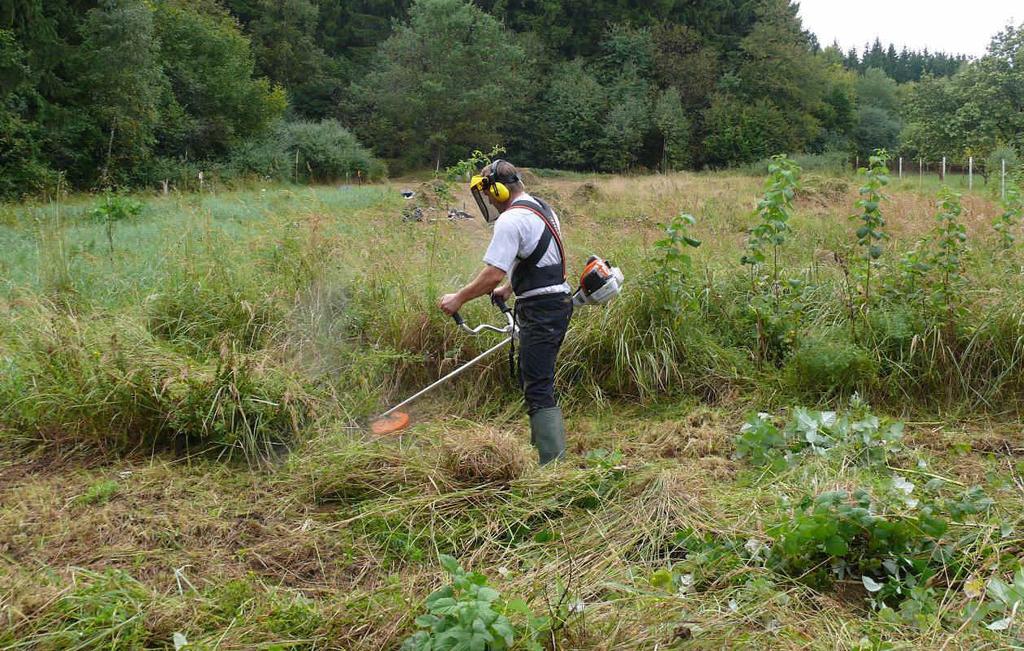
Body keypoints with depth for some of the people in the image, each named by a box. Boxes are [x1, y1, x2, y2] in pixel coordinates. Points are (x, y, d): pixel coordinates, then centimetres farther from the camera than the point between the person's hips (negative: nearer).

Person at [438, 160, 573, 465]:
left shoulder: (511, 220, -16)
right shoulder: (542, 209, 15)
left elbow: (493, 273, -22)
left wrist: (459, 298, -11)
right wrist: (509, 288, 27)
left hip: (540, 311, -10)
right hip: (558, 302, 10)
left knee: (538, 389, -10)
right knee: (535, 378, 22)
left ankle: (553, 463, -13)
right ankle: (542, 442, 34)